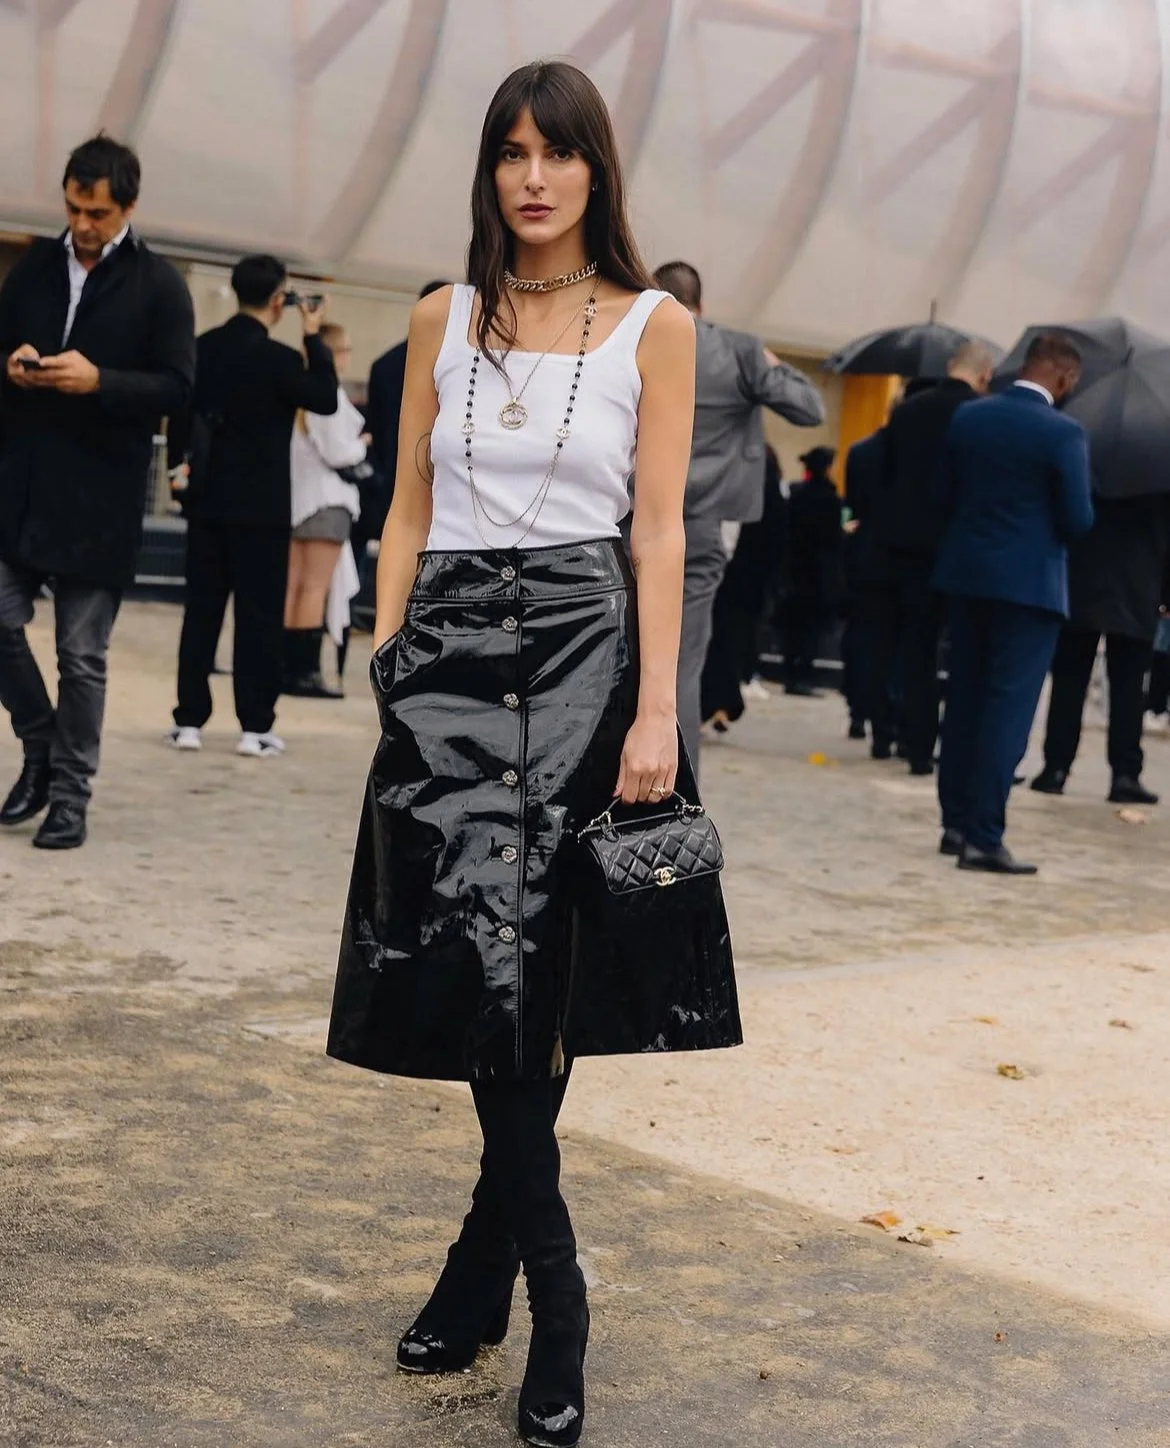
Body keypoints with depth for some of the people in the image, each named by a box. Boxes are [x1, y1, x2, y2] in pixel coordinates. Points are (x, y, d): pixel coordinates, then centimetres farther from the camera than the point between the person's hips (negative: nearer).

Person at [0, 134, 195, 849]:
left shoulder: (159, 283, -3)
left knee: (82, 654, 1)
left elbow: (179, 388, -7)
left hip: (100, 495, -4)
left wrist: (99, 380, -21)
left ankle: (71, 792, 12)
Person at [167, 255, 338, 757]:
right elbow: (326, 400, -2)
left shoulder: (202, 347, 3)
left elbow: (181, 413, 10)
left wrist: (183, 465, 22)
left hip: (208, 499, 5)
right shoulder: (278, 358, -14)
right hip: (261, 505, -5)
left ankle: (189, 720, 7)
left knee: (202, 610, 7)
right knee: (260, 615, 1)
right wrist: (314, 338, 0)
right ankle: (255, 726, 1)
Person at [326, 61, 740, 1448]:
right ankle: (550, 1300, 4)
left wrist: (655, 709, -9)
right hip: (451, 642, 2)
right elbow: (408, 511, 12)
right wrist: (384, 667, 4)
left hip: (580, 647, -2)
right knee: (483, 961, -5)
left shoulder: (653, 326, 3)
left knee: (526, 968, -4)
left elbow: (658, 531, -2)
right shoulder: (445, 318, 11)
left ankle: (486, 1259, 12)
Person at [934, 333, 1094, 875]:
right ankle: (984, 837, -5)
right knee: (1009, 708, -3)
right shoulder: (1063, 432, -14)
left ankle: (956, 822, 21)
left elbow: (946, 496, 9)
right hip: (1029, 582, -6)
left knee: (965, 699, 15)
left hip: (966, 573, 6)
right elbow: (1079, 520, -11)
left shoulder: (966, 417, 3)